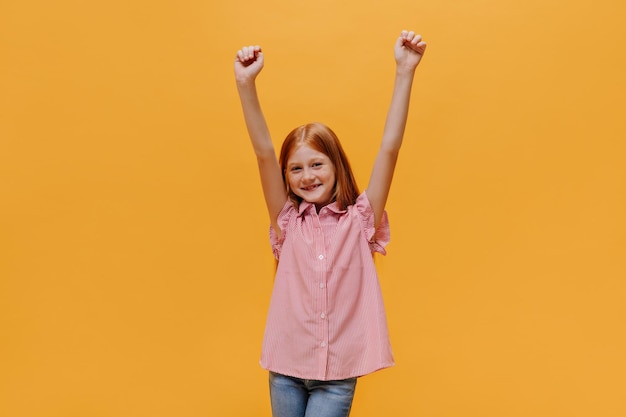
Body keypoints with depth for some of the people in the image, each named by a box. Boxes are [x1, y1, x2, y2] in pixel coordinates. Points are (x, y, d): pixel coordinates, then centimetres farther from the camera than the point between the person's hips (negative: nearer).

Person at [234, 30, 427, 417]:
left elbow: (390, 148, -13)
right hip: (286, 367, 2)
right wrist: (246, 84, -21)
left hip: (339, 372, -2)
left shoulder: (360, 220, -5)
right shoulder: (288, 221, -1)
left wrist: (405, 72, -19)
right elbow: (264, 153, -11)